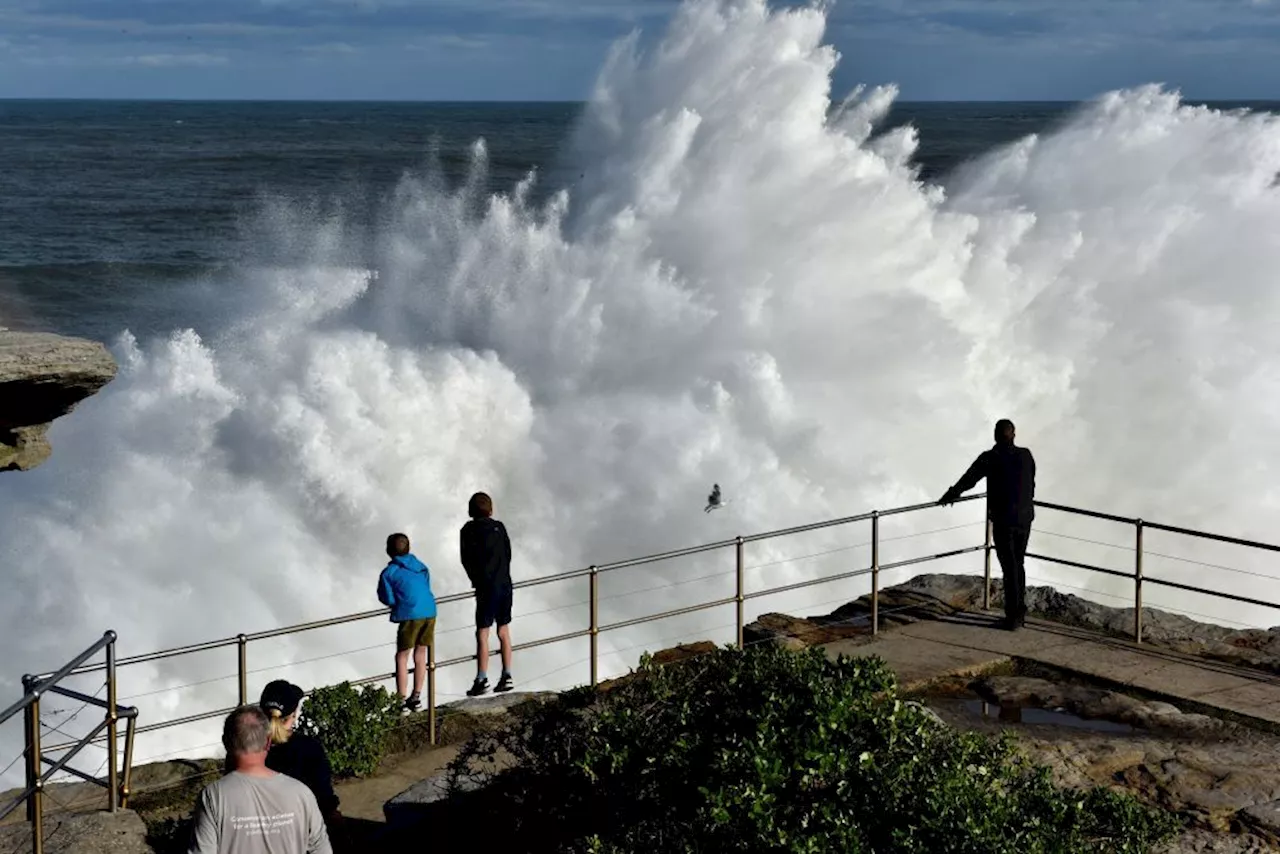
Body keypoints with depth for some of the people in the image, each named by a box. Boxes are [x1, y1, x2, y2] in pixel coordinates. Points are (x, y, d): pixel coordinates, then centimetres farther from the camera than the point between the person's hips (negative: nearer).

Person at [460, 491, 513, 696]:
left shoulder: (468, 530, -3)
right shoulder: (499, 527, 6)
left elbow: (467, 561, -1)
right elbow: (508, 554, 8)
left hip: (487, 587, -4)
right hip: (505, 583, 4)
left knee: (482, 633, -2)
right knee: (504, 631, 12)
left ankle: (482, 679, -5)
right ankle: (507, 676, 13)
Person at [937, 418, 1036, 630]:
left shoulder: (990, 458, -10)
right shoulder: (1026, 456, 3)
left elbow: (968, 479, -6)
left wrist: (950, 496, 10)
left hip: (1003, 520, -4)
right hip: (1025, 518, 4)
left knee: (1009, 567, -1)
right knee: (1019, 564, 17)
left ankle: (1013, 616, 0)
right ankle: (1020, 611, 20)